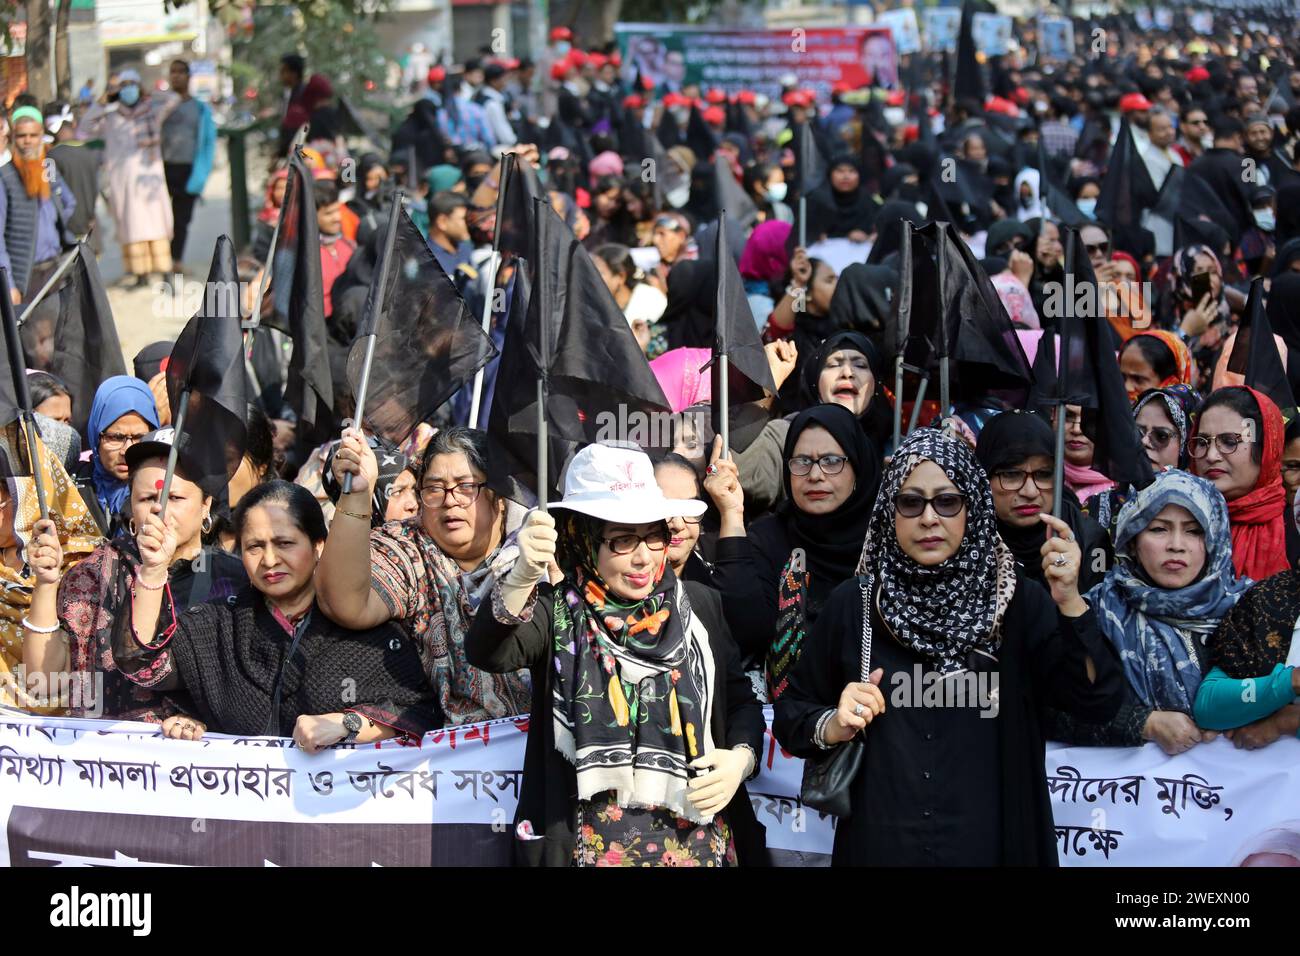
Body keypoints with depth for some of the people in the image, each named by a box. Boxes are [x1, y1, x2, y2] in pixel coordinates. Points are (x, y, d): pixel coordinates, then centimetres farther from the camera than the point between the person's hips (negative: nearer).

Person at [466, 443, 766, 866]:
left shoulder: (696, 604, 5)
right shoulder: (557, 610, -6)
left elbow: (741, 700, 13)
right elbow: (488, 652, -26)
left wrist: (741, 759, -8)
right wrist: (523, 576, -43)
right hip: (593, 846, -3)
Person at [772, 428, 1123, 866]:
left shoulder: (1016, 601, -3)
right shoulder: (852, 604, -1)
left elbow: (1097, 702, -12)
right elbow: (791, 711, 8)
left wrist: (1069, 602, -25)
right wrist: (833, 727, -14)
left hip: (990, 846, 0)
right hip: (879, 845, 1)